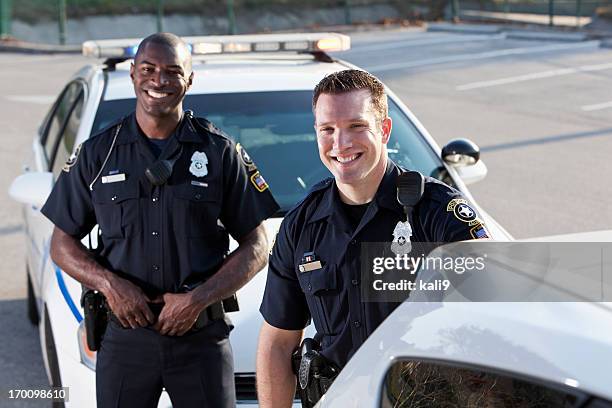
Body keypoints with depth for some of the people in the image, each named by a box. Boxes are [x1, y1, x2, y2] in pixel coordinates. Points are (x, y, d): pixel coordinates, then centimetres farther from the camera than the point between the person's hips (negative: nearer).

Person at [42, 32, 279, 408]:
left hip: (201, 336, -1)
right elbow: (63, 244, 8)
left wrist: (198, 299, -11)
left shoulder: (220, 152, 2)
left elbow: (256, 247, 1)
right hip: (124, 335, 1)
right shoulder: (98, 154, 6)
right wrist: (110, 284, -10)